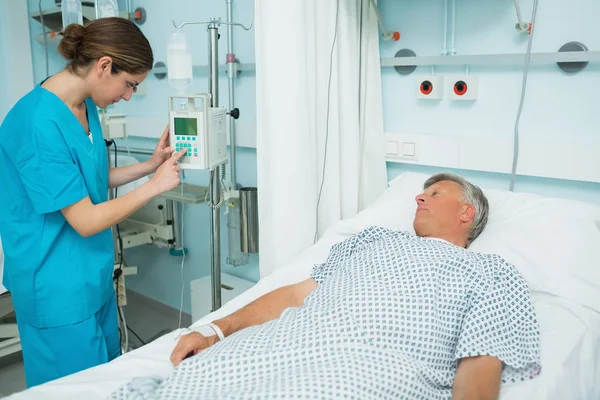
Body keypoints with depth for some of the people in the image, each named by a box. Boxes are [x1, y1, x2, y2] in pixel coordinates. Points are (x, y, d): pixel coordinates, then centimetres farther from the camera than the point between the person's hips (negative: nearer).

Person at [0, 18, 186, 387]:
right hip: (59, 287, -8)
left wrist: (149, 165, 4)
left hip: (94, 273, 9)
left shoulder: (85, 105, 2)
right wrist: (154, 186, -14)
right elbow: (85, 221, -23)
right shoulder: (40, 124, -26)